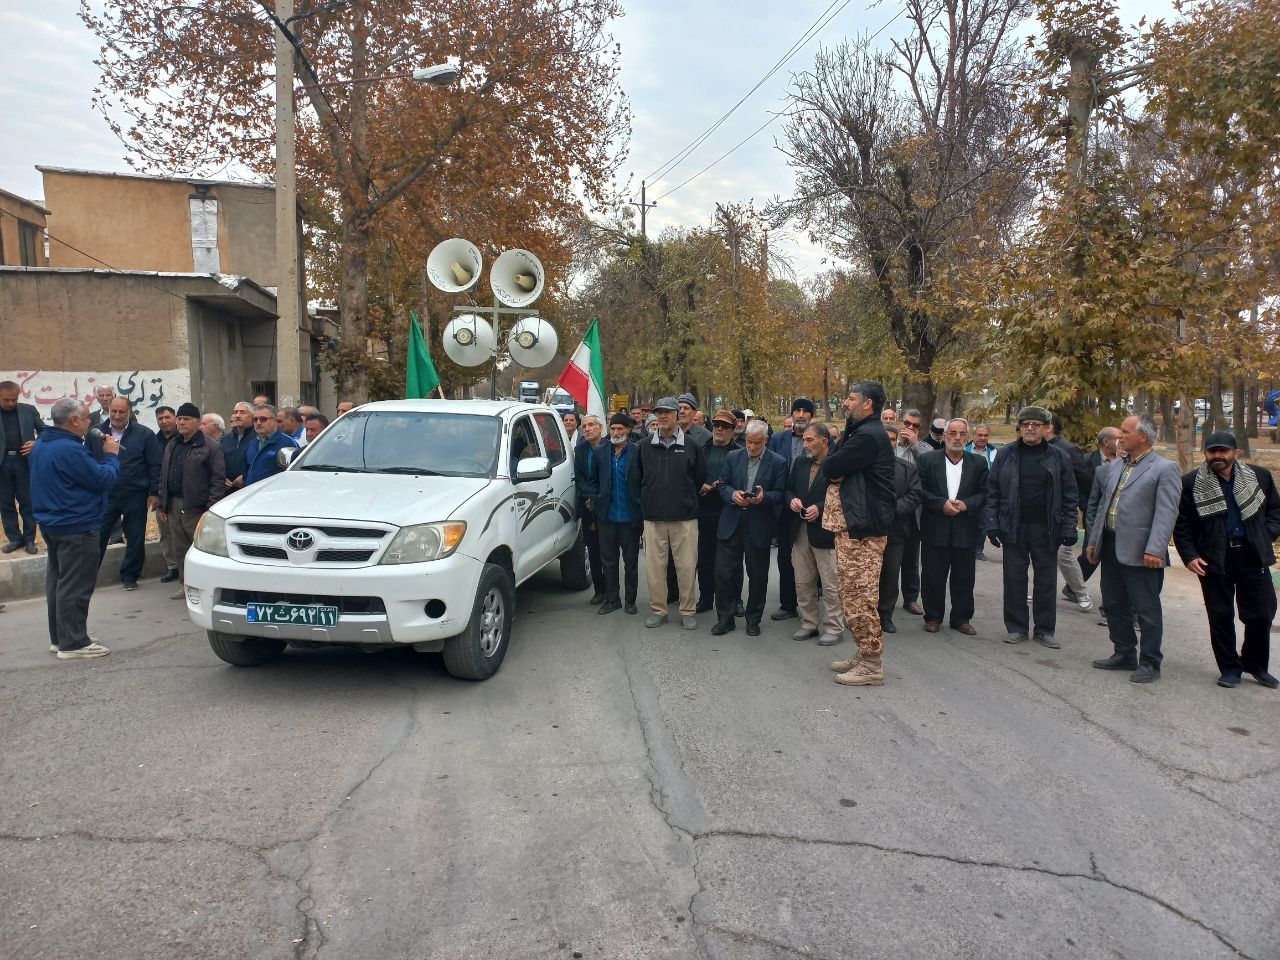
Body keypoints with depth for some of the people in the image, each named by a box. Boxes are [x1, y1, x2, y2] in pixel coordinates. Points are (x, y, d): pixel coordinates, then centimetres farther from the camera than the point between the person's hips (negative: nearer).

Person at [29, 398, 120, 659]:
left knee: (58, 581, 17)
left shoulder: (42, 445, 8)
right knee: (76, 586, -5)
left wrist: (101, 453, 4)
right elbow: (104, 479, -19)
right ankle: (73, 644, -1)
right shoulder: (70, 450, -24)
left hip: (51, 523, 11)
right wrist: (111, 455, -6)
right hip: (76, 527, -11)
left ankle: (58, 637, 27)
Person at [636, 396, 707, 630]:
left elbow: (700, 477, 7)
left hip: (684, 517, -2)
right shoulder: (646, 446, 5)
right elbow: (639, 477, 16)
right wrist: (648, 499, 13)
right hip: (653, 517, 2)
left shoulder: (691, 446, 0)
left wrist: (687, 499, 9)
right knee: (654, 566, 5)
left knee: (687, 566, 1)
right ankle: (658, 609, 18)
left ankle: (687, 611, 14)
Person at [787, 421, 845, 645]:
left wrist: (820, 509, -20)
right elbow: (789, 489, 18)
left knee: (830, 584, 0)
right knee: (803, 583, 13)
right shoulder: (800, 462, 11)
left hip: (825, 532, -7)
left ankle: (833, 628, 12)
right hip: (801, 531, 7)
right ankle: (809, 624, 25)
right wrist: (792, 500, -3)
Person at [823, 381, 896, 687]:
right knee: (853, 594, 16)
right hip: (851, 526, 11)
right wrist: (837, 467, -4)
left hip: (862, 529, -11)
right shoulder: (862, 433, 18)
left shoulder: (869, 436, -17)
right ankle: (865, 654, 26)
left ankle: (872, 664, 3)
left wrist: (831, 463, 3)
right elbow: (834, 471, 17)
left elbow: (829, 469, -18)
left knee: (860, 597, -5)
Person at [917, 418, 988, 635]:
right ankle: (933, 617, 17)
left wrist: (966, 504, -13)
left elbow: (984, 493, 4)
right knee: (933, 577, 4)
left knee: (964, 578, 7)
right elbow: (921, 490, -3)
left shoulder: (978, 462, 7)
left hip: (966, 529, 2)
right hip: (935, 529, -1)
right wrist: (942, 504, -15)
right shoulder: (928, 459, 2)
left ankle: (961, 618, 20)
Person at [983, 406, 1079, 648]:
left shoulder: (1059, 458, 4)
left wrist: (1069, 528, -3)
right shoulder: (1004, 455, 3)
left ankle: (1045, 629, 19)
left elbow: (1069, 496, 4)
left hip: (1046, 529, 0)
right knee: (1014, 579, 5)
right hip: (1013, 528, 0)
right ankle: (1016, 627, 17)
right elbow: (992, 492, 3)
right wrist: (991, 524, -5)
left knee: (1046, 580, 7)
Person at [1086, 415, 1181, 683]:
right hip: (1111, 547, 8)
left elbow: (1166, 513, -16)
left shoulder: (1165, 469, -8)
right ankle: (1124, 654, 29)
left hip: (1139, 552, -7)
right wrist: (1094, 540, 16)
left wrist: (1155, 550, -23)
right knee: (1115, 605, 15)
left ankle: (1150, 663, 13)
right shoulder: (1115, 466, 14)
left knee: (1146, 610, 2)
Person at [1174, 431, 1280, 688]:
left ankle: (1256, 664, 28)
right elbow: (1181, 525, 0)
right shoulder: (1191, 483, -4)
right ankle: (1230, 668, 21)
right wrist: (1189, 556, -7)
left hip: (1252, 557, 2)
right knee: (1221, 616, 6)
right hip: (1213, 559, -2)